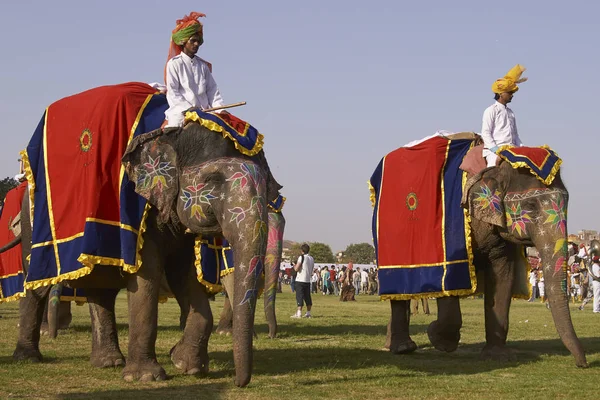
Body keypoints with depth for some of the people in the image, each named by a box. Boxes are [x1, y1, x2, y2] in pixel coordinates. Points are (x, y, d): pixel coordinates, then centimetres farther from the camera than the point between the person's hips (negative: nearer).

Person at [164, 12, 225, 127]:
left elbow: (212, 90, 16)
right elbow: (172, 93, -2)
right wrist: (190, 109, -13)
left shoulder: (203, 65, 19)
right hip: (181, 112, -5)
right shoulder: (174, 64, 5)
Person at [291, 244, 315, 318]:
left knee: (299, 296, -6)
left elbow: (296, 269, -14)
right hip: (308, 280, 6)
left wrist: (294, 266, 5)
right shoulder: (312, 258, 12)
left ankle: (299, 313, -11)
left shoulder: (301, 257, -10)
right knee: (307, 297, 10)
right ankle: (308, 313, 13)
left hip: (300, 280, -6)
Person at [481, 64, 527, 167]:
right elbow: (485, 133, -6)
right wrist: (495, 149, -16)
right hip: (494, 151, -7)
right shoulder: (491, 111, 1)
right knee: (496, 161, -32)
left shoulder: (510, 112, 22)